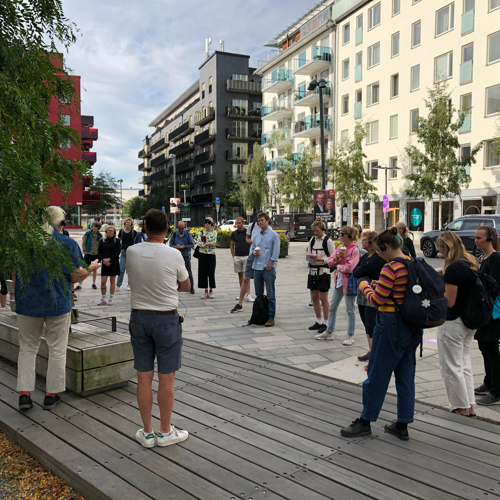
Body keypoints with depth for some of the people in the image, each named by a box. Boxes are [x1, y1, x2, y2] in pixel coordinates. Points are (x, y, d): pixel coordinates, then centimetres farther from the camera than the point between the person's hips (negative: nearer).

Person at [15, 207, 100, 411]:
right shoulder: (68, 244, -7)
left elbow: (14, 273, 6)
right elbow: (76, 277, -7)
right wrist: (91, 268, 11)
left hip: (27, 303, 3)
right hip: (57, 304, -2)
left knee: (27, 349, 15)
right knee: (57, 350, 10)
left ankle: (24, 394, 11)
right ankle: (51, 395, 17)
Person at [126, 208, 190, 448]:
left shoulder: (132, 252, -4)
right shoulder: (173, 255, -13)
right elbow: (186, 286, 2)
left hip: (138, 317, 4)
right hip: (166, 319, -3)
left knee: (144, 376, 11)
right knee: (166, 377, 7)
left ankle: (147, 433, 22)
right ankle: (165, 432, 20)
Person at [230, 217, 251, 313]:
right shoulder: (234, 233, 5)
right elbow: (232, 245, 12)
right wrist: (233, 257, 6)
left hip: (246, 256, -3)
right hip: (237, 257, 3)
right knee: (240, 275, 10)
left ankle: (248, 293, -12)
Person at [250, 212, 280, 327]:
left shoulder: (273, 235, -2)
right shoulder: (256, 236, 16)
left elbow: (275, 252, -7)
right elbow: (252, 247, 24)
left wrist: (269, 265, -13)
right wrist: (253, 252, 1)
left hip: (269, 268, -6)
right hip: (257, 267, 6)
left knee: (270, 294, -4)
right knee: (258, 293, 12)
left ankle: (271, 316, -2)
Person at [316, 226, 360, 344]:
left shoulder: (354, 250, -14)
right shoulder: (340, 247, 9)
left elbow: (350, 268, -23)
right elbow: (330, 262, 5)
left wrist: (338, 266, -8)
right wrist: (338, 256, -13)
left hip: (349, 281, -8)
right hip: (339, 280, 8)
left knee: (350, 310, 4)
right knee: (332, 307, 14)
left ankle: (350, 336, 14)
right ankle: (329, 332, 27)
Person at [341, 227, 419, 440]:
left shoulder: (391, 268, -19)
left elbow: (377, 300, -16)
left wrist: (365, 287, 1)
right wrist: (379, 285, 11)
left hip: (391, 325, -8)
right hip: (412, 325, 9)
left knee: (377, 374, 4)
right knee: (406, 375, 14)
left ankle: (365, 422, 16)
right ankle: (402, 425, 23)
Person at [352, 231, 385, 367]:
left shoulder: (379, 257, -14)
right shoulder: (365, 256, 14)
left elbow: (365, 269, -23)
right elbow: (355, 273, 7)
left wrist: (359, 270, -3)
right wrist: (362, 270, -10)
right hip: (362, 295, 9)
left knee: (372, 327, -8)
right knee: (367, 325, 16)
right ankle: (371, 352, 28)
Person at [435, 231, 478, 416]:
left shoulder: (453, 269, -22)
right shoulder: (471, 264, 6)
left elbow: (449, 302, -22)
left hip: (452, 323, -9)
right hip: (469, 322, 9)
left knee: (451, 368, 5)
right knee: (464, 364, 19)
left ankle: (461, 407, 15)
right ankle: (470, 406, 25)